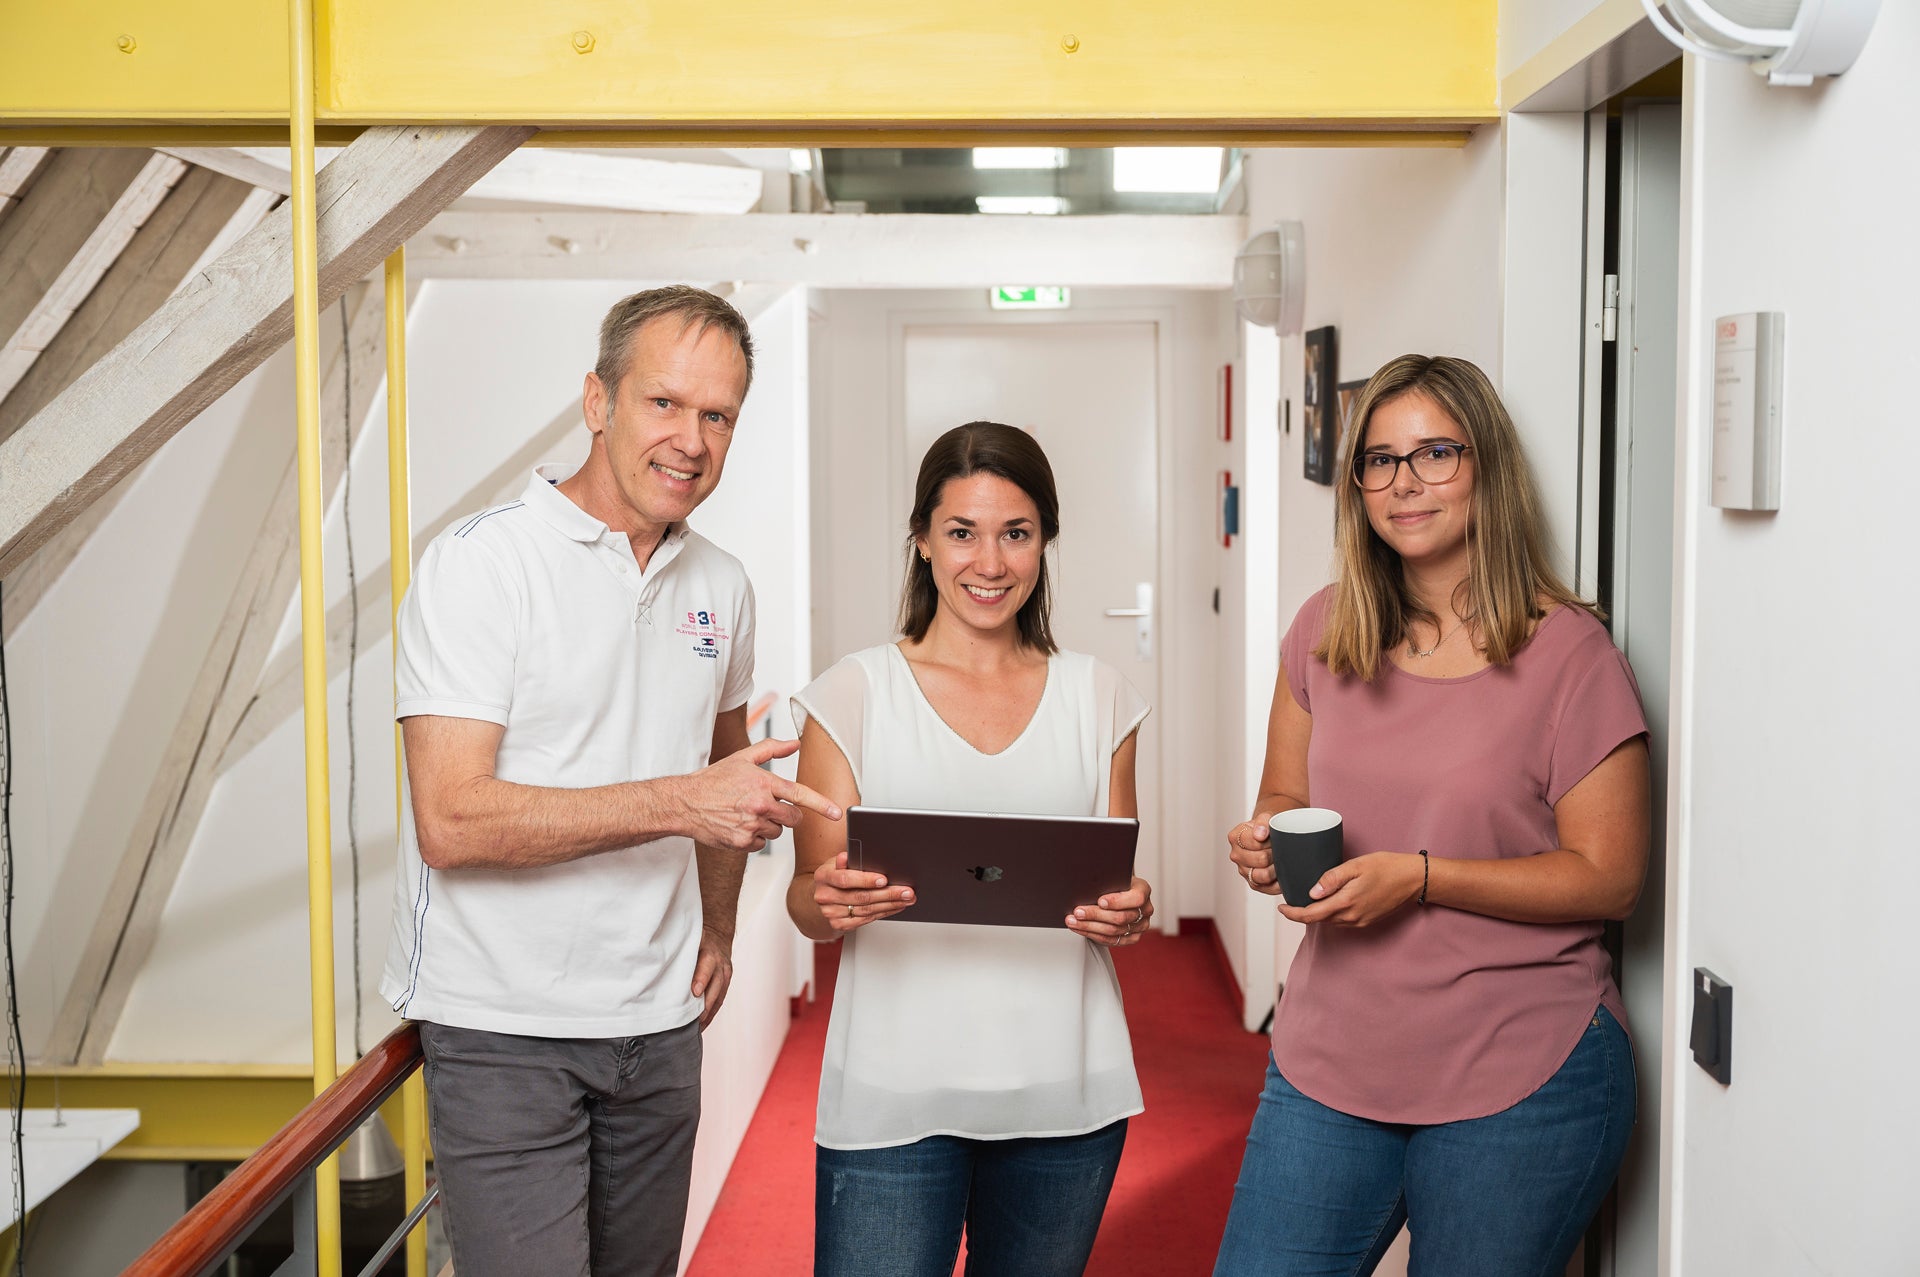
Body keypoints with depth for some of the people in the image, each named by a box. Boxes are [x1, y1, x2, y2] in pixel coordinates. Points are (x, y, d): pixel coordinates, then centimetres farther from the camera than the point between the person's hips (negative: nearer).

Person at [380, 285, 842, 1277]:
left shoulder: (720, 586, 9)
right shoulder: (477, 564, -12)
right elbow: (451, 819, -20)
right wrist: (680, 803, -26)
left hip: (660, 1020, 6)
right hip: (503, 1024, -6)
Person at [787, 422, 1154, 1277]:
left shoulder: (1097, 698, 9)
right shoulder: (854, 694, 2)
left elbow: (1120, 886, 14)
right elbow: (807, 905, 2)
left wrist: (1130, 914, -9)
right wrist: (830, 903, -20)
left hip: (1066, 1093, 3)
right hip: (894, 1097, -2)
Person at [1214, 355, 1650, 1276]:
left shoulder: (1568, 654, -9)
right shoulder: (1324, 632, 5)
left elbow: (1608, 878, -10)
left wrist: (1419, 875, -19)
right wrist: (1264, 841, -8)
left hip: (1520, 1086, -4)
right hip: (1331, 1059, 4)